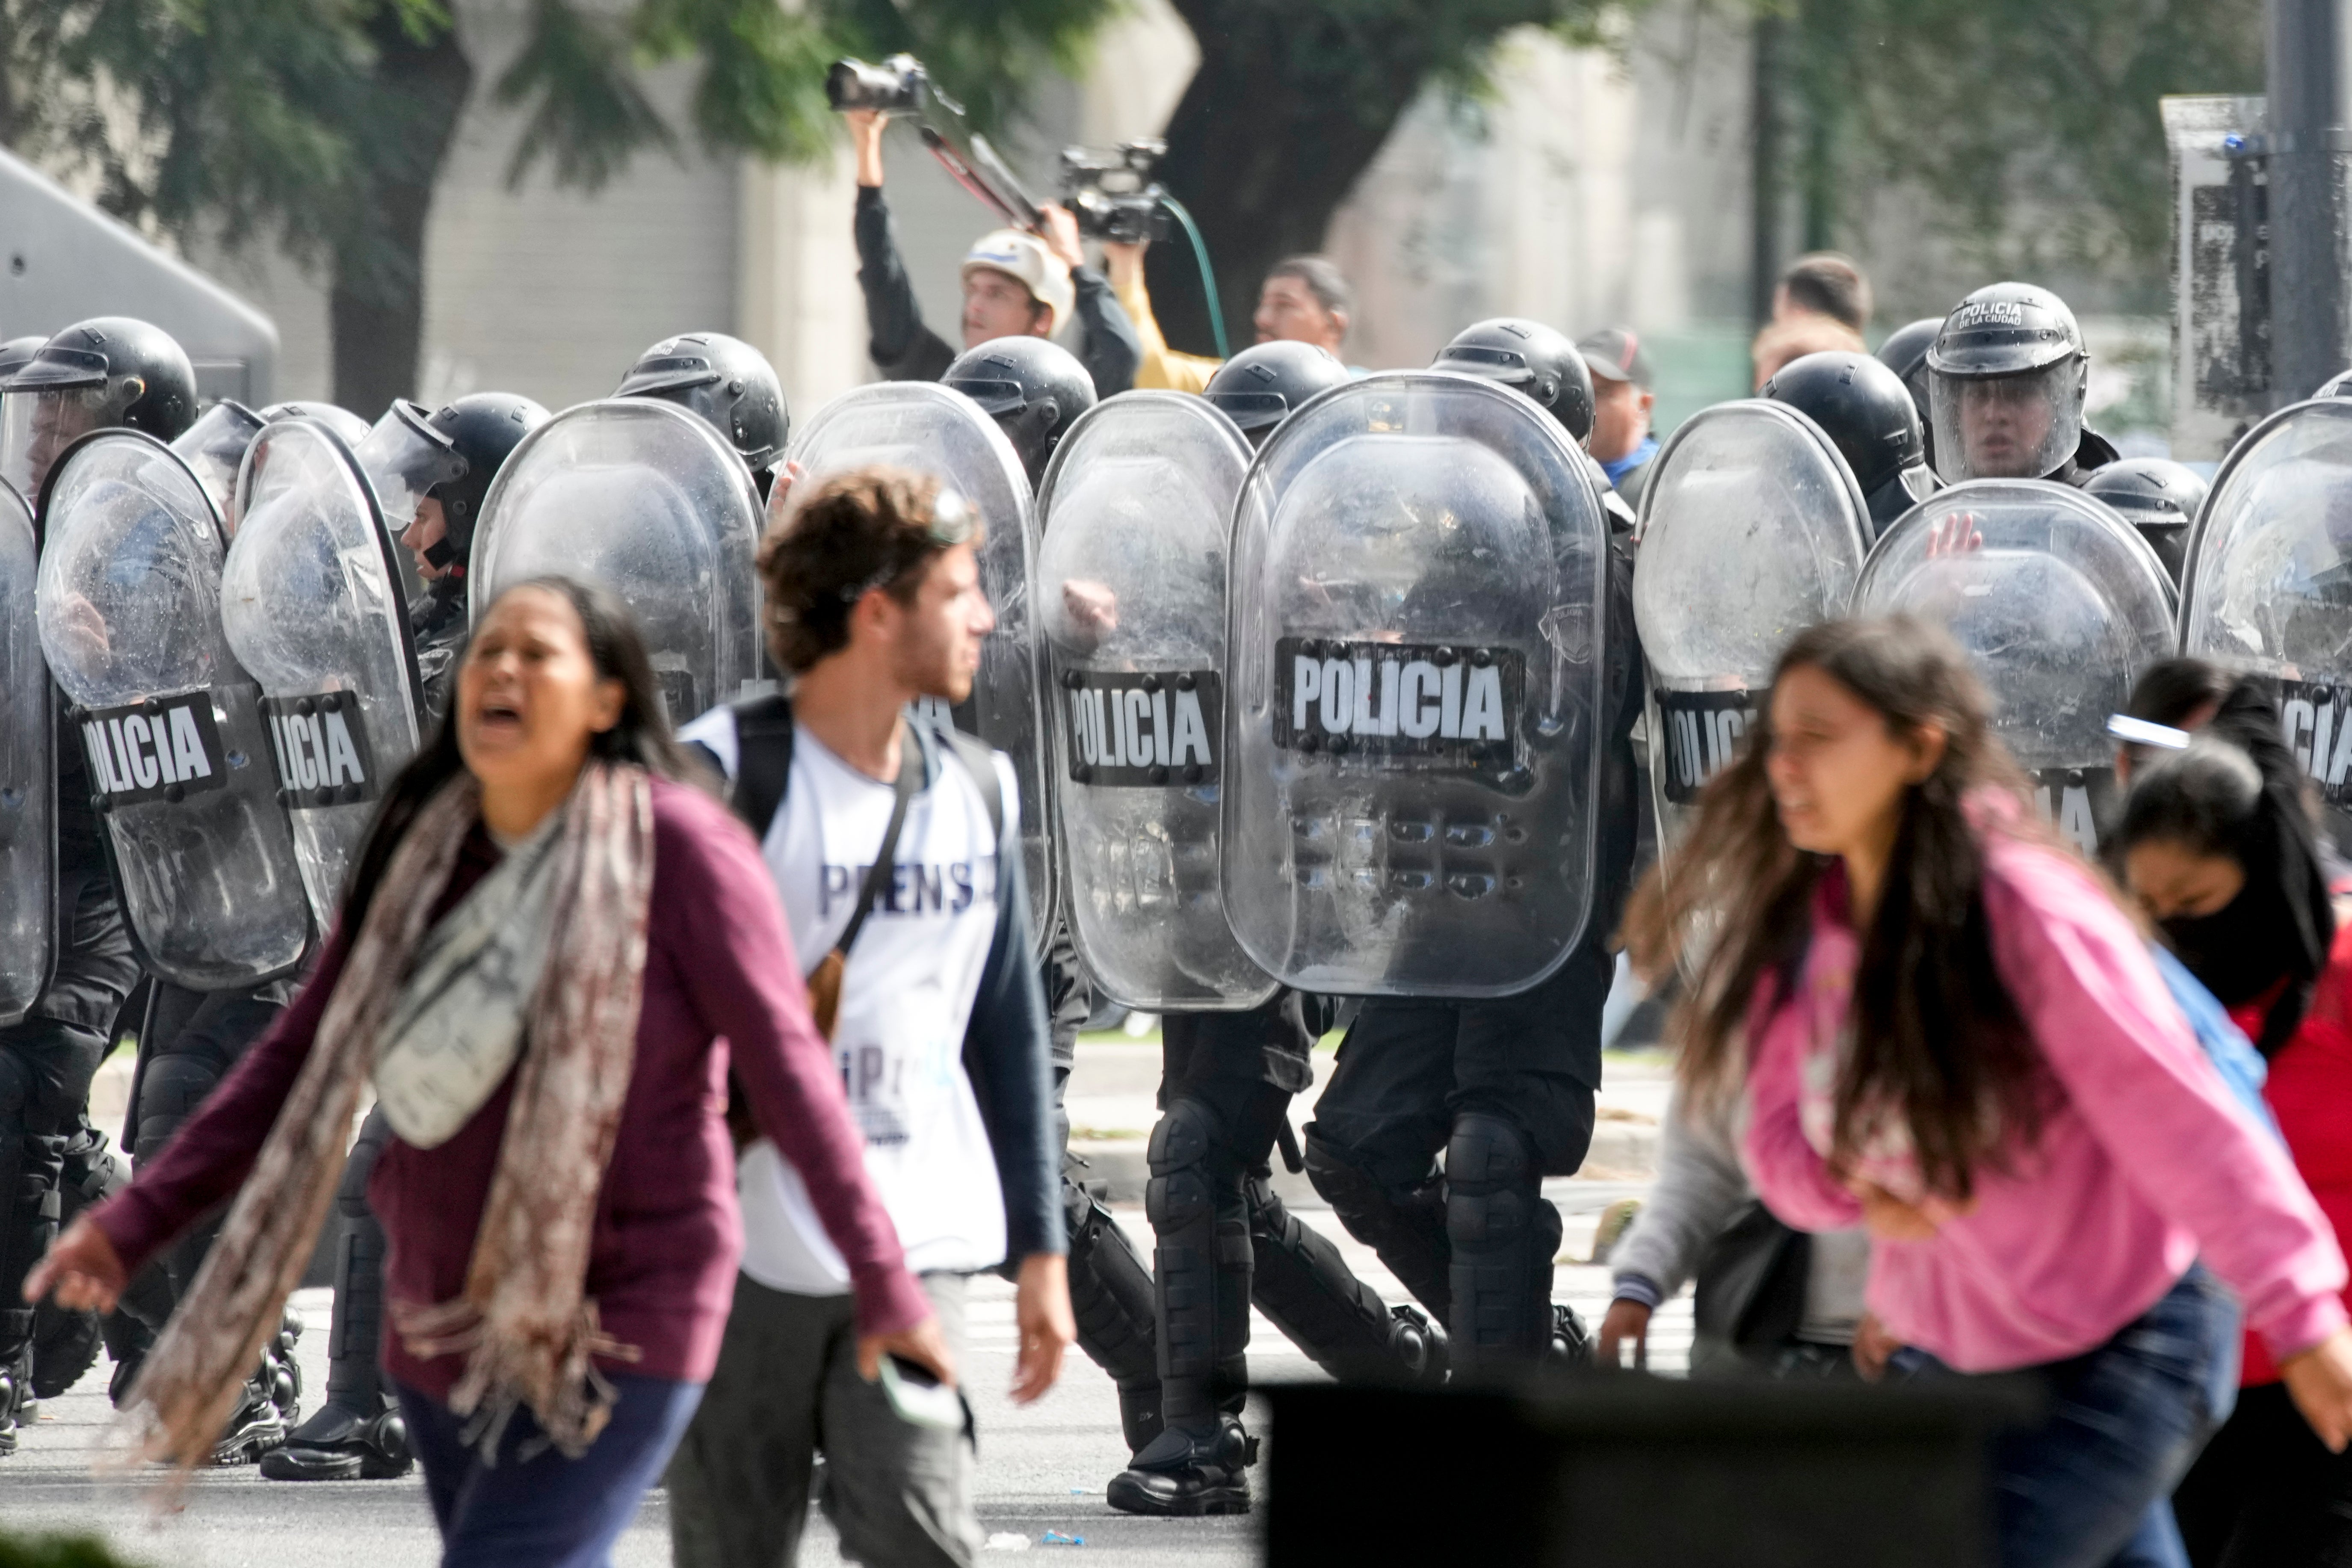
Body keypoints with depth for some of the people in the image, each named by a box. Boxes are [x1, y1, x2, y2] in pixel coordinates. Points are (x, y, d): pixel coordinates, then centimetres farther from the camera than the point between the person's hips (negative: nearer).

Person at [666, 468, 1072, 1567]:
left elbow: (1008, 1035, 17)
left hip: (913, 1258, 3)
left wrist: (1040, 1247, 15)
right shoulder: (719, 776, -7)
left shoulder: (977, 793, 11)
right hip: (740, 1258, -3)